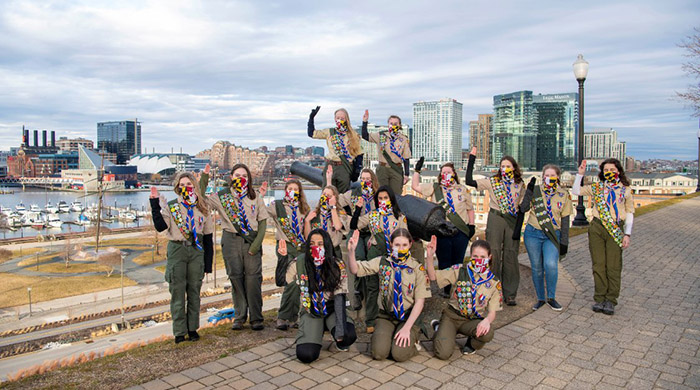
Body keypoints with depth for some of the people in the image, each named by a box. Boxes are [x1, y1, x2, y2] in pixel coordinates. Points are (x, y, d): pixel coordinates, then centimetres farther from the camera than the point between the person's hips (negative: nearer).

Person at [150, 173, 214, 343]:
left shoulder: (202, 207, 7)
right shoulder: (170, 206, 4)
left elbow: (208, 236, 8)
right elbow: (160, 226, -13)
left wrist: (208, 263, 4)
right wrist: (155, 203, -16)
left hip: (196, 251, 1)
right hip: (177, 251, -1)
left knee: (194, 290, 7)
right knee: (177, 291, 2)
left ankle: (192, 328, 19)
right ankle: (179, 331, 12)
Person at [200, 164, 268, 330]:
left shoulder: (255, 197, 10)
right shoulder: (221, 196, 9)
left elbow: (262, 221, 7)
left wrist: (257, 243, -4)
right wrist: (204, 178, -7)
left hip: (252, 241, 0)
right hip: (231, 240, 0)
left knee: (253, 278, -4)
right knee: (235, 277, 2)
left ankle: (256, 318, 3)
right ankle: (239, 317, 14)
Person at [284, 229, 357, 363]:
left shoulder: (337, 265, -10)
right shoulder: (299, 263, -8)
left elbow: (340, 296, -14)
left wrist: (340, 327, -25)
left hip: (331, 309, 0)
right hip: (311, 311, 0)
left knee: (349, 335, -32)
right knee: (306, 355, -22)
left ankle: (340, 343, 10)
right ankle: (316, 332, 15)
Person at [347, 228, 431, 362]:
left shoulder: (417, 268, -5)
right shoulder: (382, 262, 0)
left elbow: (420, 301, -7)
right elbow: (355, 269, -7)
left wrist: (407, 327, -15)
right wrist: (351, 251, -27)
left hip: (408, 316, -1)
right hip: (386, 316, 1)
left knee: (400, 354, -20)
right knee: (379, 353, -18)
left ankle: (412, 337, 11)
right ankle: (382, 336, 14)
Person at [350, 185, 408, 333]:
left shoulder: (399, 216, 6)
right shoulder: (371, 215, 8)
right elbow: (354, 226, 1)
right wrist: (358, 208, -8)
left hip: (393, 255, 0)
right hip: (374, 253, 1)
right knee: (372, 286, 4)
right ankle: (370, 321, 12)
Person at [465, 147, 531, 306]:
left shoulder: (520, 185, 11)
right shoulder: (493, 182, 3)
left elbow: (523, 207, 13)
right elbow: (469, 181, -7)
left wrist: (530, 191, -4)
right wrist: (472, 159, -8)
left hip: (513, 221, 2)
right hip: (495, 219, -2)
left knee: (511, 255, 4)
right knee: (493, 254, -2)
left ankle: (510, 294, 13)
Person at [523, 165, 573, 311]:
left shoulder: (564, 195, 5)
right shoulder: (535, 191, 5)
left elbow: (565, 220, 6)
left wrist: (564, 242, 3)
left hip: (552, 235, -1)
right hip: (533, 233, 1)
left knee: (551, 265, -20)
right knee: (536, 267, 5)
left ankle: (551, 297, 1)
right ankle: (540, 298, 21)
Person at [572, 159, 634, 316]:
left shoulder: (626, 189, 6)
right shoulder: (596, 187, 10)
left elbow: (630, 213, 7)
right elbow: (576, 191, 7)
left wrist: (627, 234, 0)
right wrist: (580, 174, -1)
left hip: (616, 230, -1)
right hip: (596, 228, 1)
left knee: (613, 266, -2)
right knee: (598, 264, 3)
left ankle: (611, 300, 8)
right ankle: (600, 298, 12)